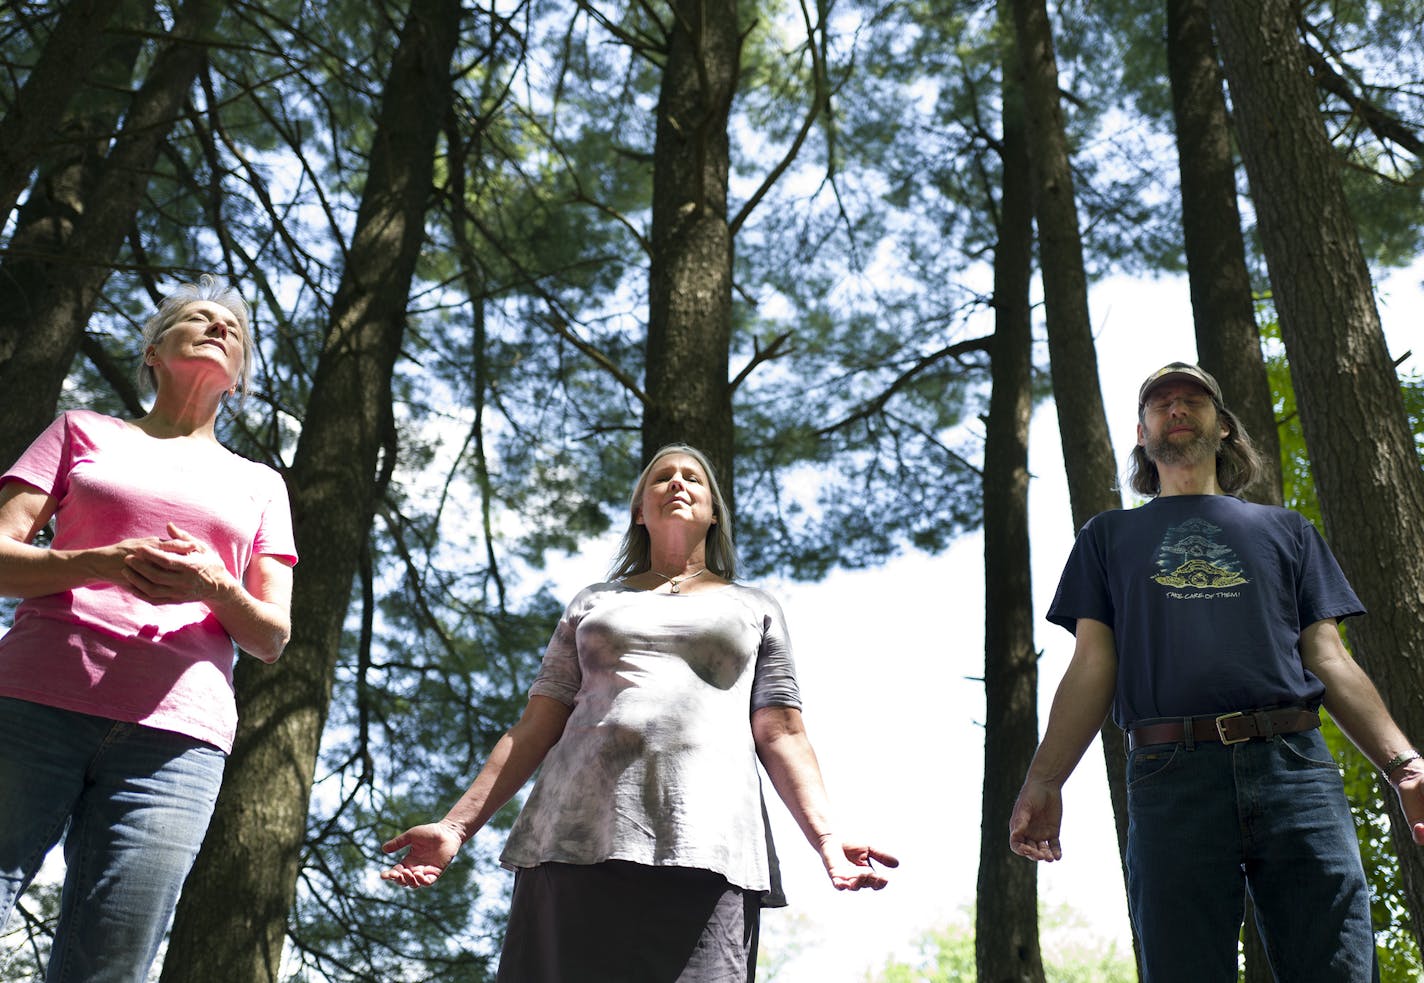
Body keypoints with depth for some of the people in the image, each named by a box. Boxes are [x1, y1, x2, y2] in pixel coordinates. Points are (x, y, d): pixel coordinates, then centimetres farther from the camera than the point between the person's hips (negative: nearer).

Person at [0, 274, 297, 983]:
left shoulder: (259, 486, 23)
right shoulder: (84, 433, 20)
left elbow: (272, 638, 15)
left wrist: (215, 587, -8)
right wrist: (102, 563, -12)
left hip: (175, 736, 1)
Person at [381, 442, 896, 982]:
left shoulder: (756, 608, 22)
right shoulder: (592, 603, 24)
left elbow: (781, 736, 12)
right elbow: (535, 728, 17)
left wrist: (826, 837, -5)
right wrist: (456, 826, 6)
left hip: (707, 850, -1)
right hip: (578, 839, 1)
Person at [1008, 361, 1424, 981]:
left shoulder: (1285, 529, 25)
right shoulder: (1110, 536, 22)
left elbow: (1329, 661, 15)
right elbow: (1092, 666, 11)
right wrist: (1043, 781, -4)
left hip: (1294, 765, 1)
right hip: (1171, 774, -1)